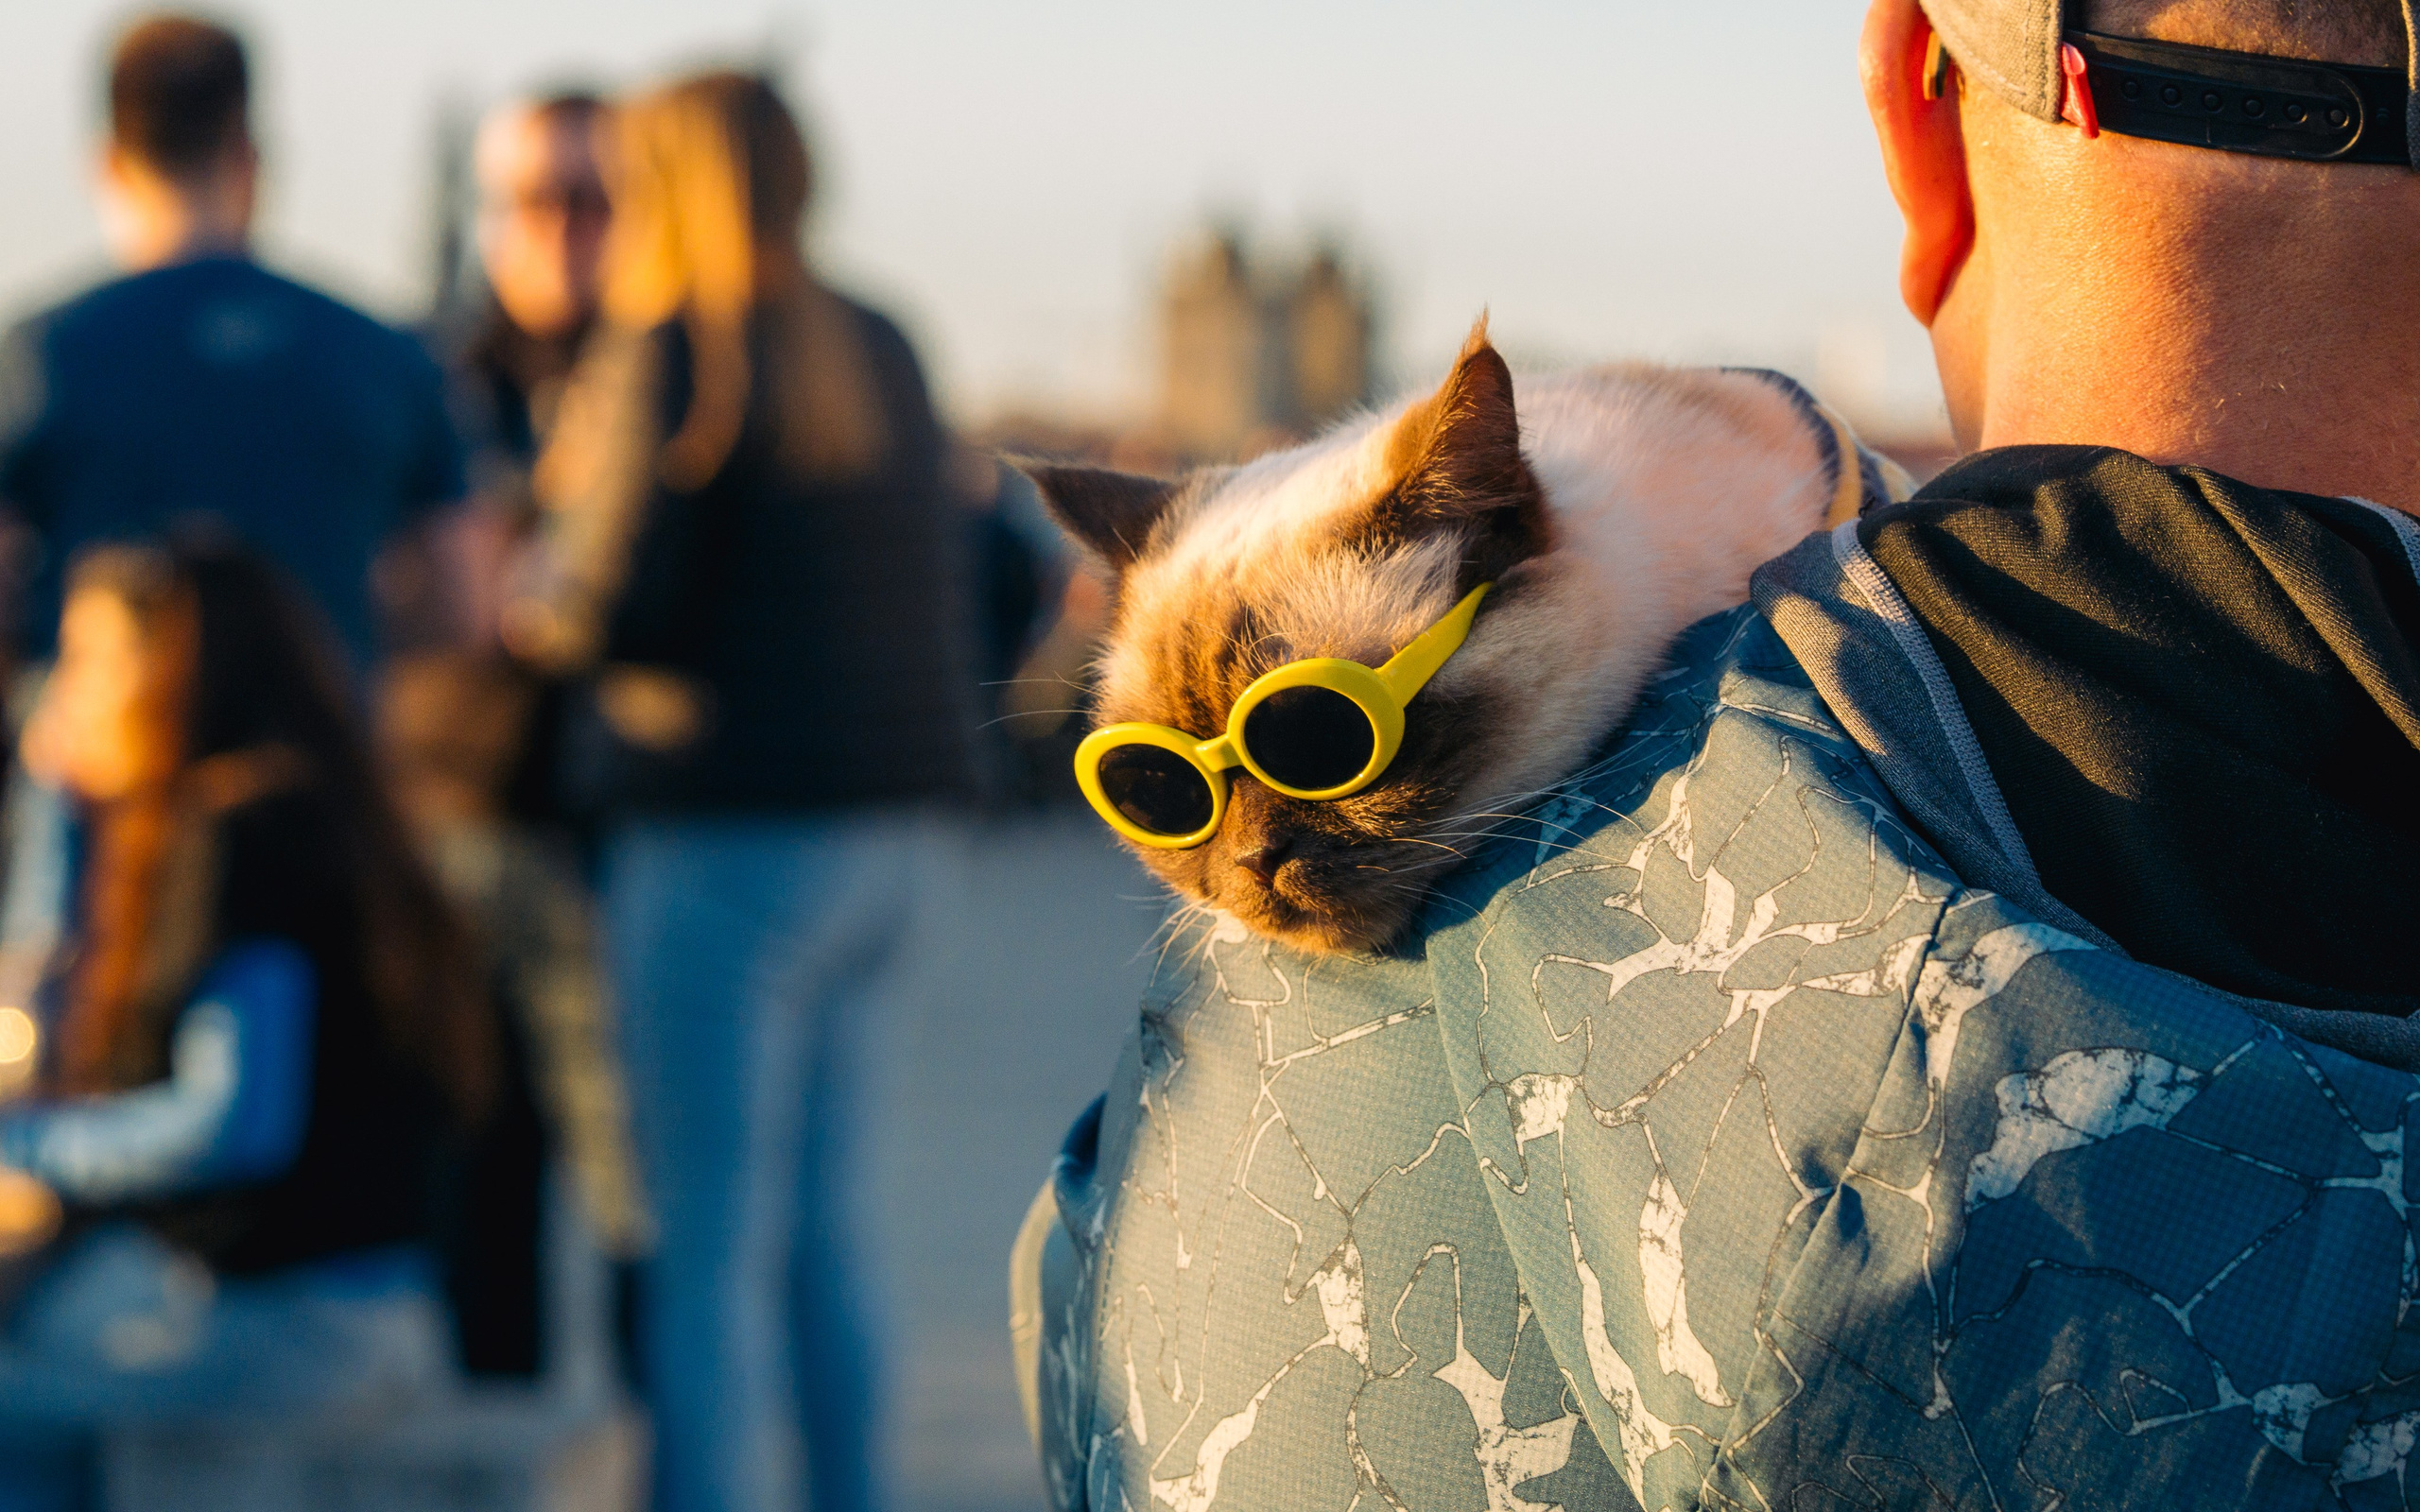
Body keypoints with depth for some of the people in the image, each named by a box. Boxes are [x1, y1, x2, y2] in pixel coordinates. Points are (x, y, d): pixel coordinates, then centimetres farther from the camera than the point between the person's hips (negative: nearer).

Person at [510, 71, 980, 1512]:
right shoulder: (875, 350, 12)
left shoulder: (671, 352, -10)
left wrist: (530, 600, 4)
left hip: (735, 831, -8)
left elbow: (616, 605, -14)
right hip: (885, 829, 8)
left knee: (710, 1243, -3)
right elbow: (941, 571, 17)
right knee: (816, 1230, 15)